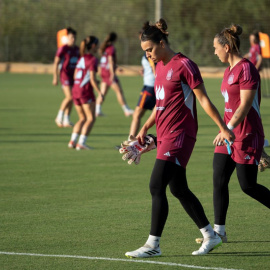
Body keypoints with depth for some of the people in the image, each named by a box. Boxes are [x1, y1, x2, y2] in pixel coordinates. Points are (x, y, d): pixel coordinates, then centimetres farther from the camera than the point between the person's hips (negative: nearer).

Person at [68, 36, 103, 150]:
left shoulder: (81, 58, 14)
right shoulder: (93, 59, -9)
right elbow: (92, 78, -16)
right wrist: (99, 92, -14)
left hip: (76, 89, 8)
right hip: (86, 91, -8)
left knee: (82, 118, 16)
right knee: (91, 118, -3)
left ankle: (73, 141, 4)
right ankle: (81, 143, -14)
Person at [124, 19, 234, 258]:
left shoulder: (183, 65, -12)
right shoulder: (160, 66, 14)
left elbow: (203, 99, -11)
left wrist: (223, 128, -11)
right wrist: (145, 128, 17)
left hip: (180, 135, -9)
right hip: (165, 135, 9)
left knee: (156, 186, -12)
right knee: (178, 189, 13)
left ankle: (153, 245, -8)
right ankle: (211, 236, 24)